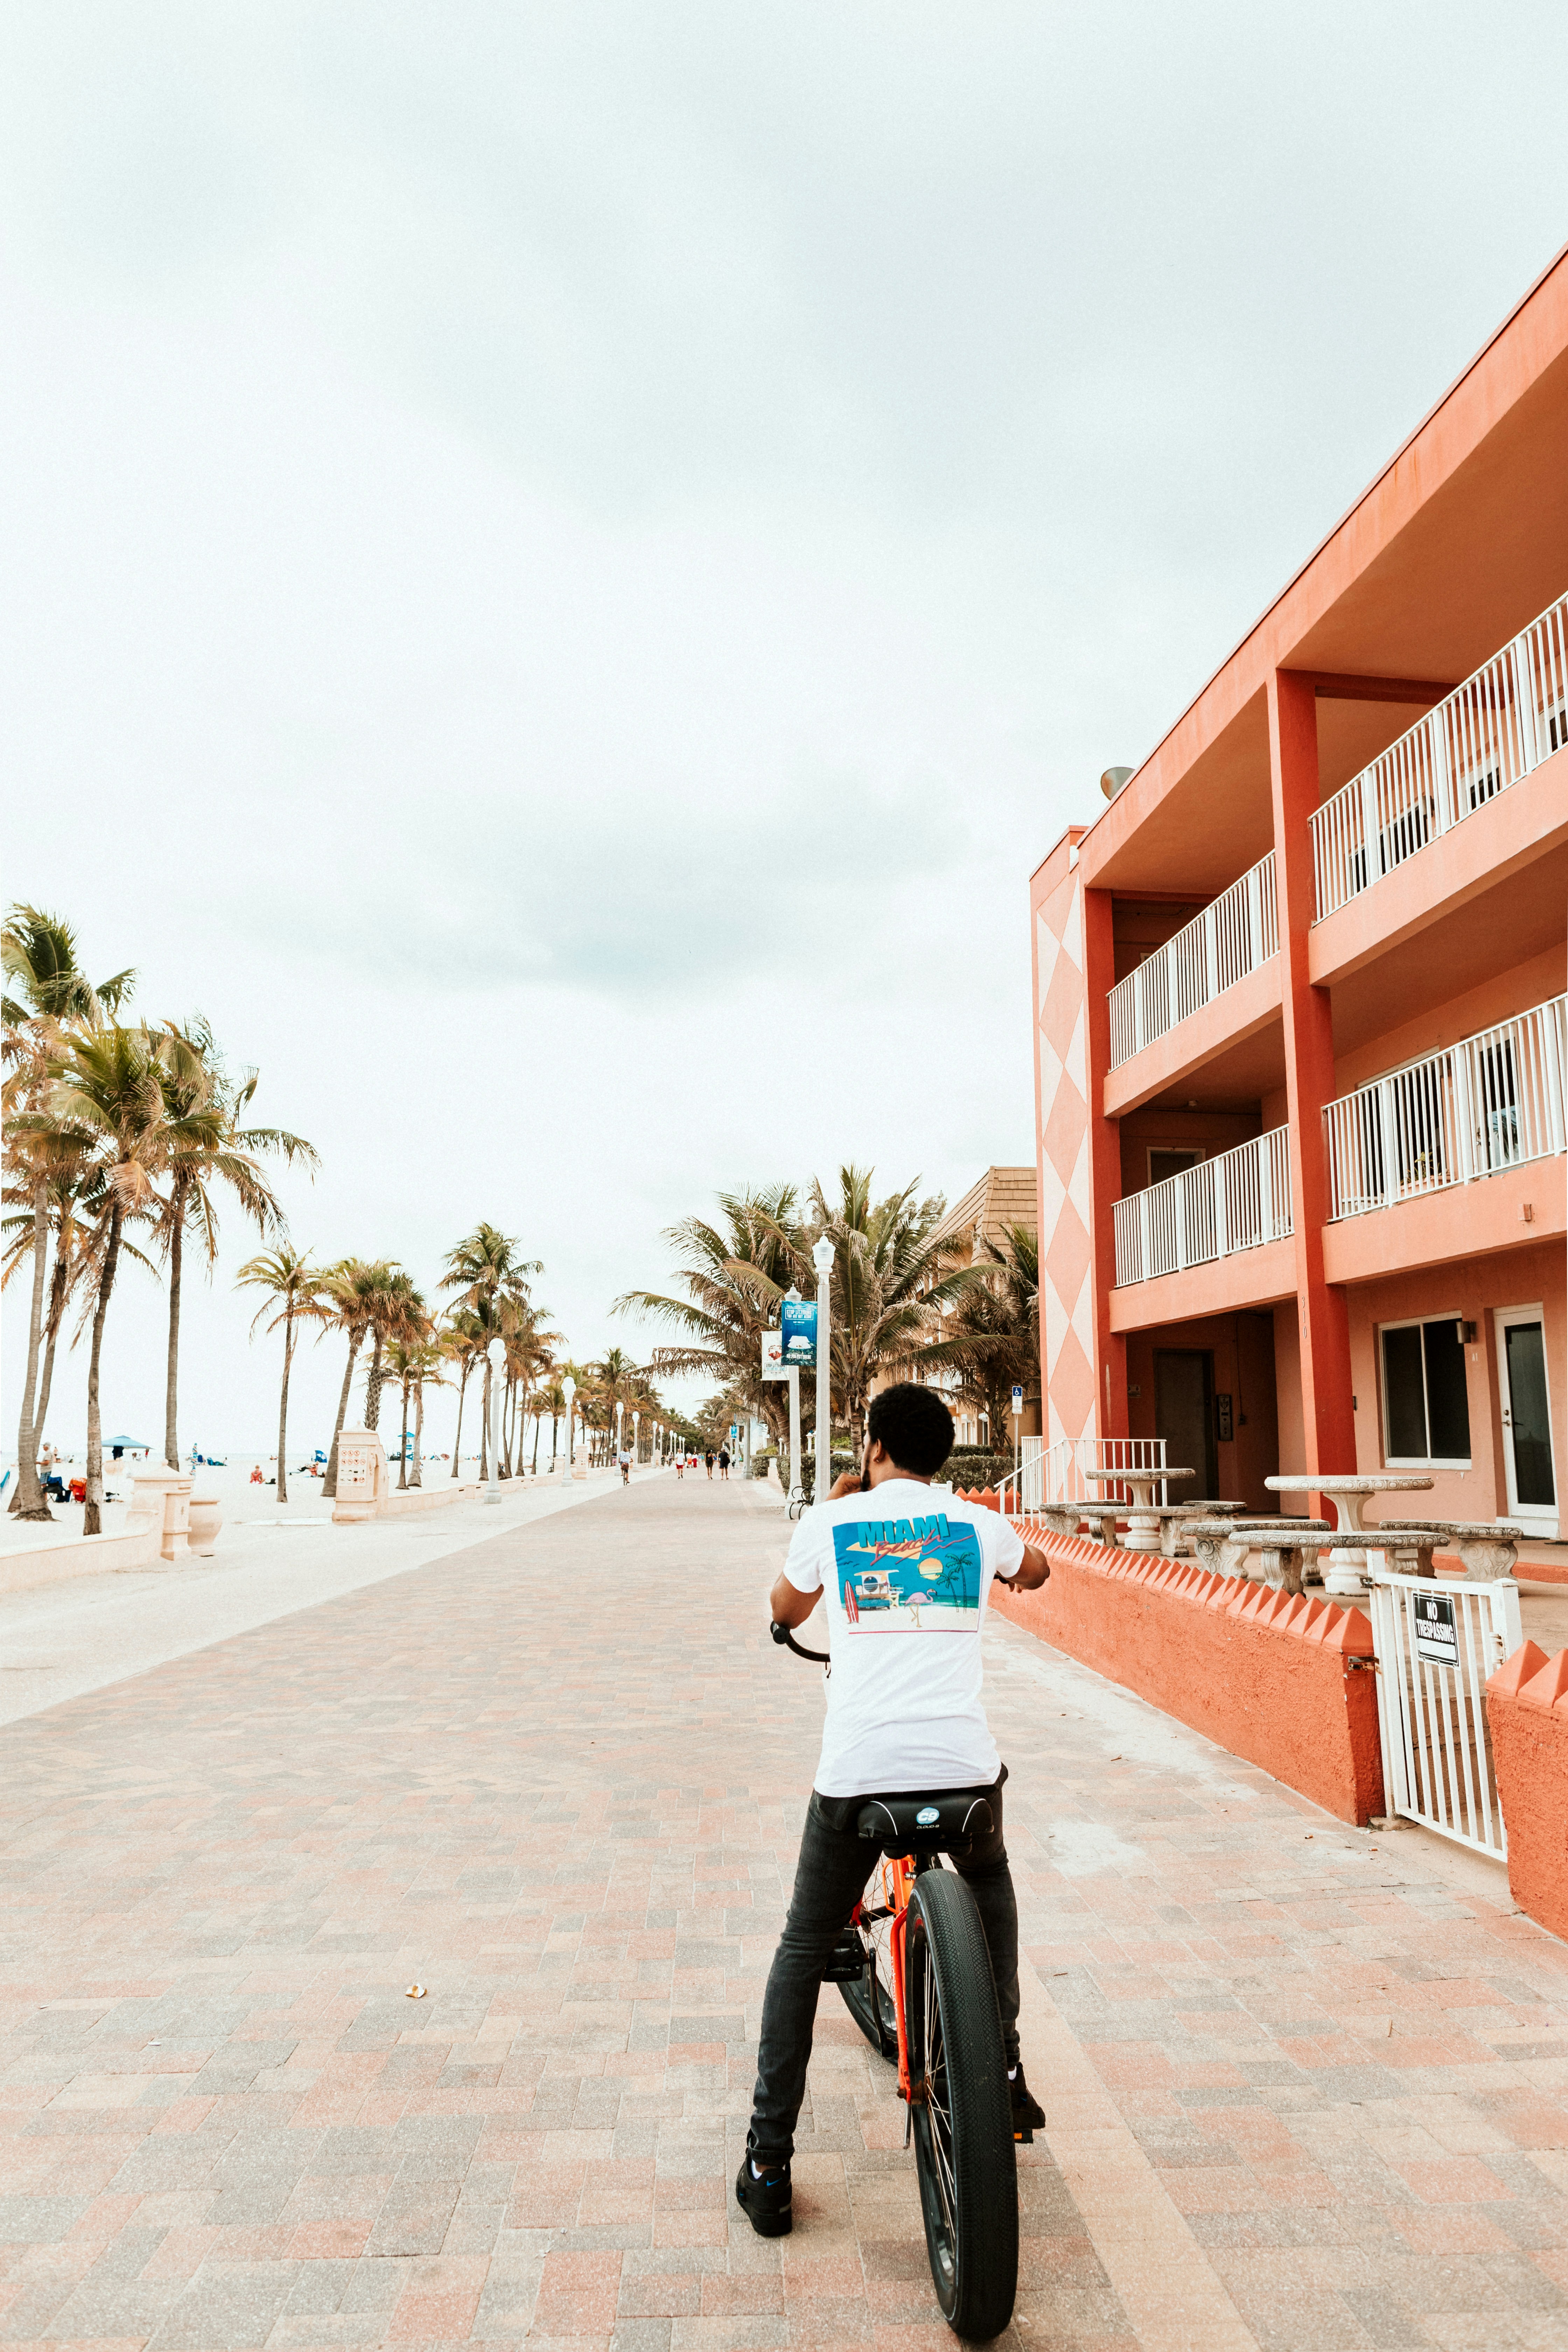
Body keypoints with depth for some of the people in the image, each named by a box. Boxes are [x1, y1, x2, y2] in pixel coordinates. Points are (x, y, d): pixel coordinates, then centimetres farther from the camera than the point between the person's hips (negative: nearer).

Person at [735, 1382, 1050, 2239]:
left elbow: (784, 1610, 24)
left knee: (803, 1951, 18)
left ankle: (767, 2166, 17)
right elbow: (1034, 1573, 32)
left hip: (857, 1771, -1)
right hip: (963, 1766, 2)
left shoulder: (830, 1522, 4)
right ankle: (1004, 2065, 35)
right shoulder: (976, 1522, 9)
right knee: (989, 1883, 36)